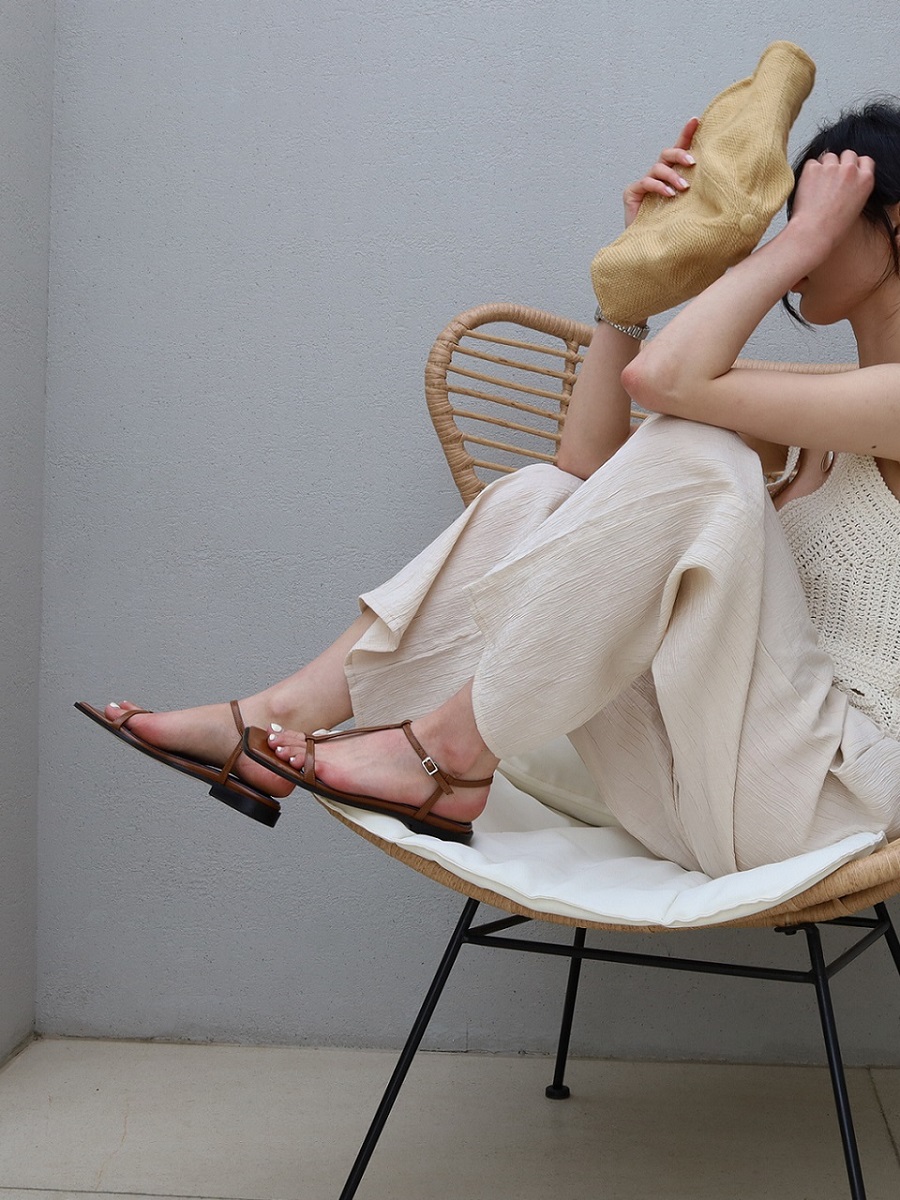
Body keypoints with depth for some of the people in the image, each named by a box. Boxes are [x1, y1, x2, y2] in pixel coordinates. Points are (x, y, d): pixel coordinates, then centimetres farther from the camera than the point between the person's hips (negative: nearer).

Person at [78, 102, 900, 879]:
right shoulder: (821, 420, 18)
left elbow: (665, 376, -23)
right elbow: (589, 459, 12)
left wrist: (806, 234, -10)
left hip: (826, 793, -8)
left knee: (689, 453, -24)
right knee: (540, 502, -1)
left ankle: (449, 755, -15)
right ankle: (274, 721, -4)